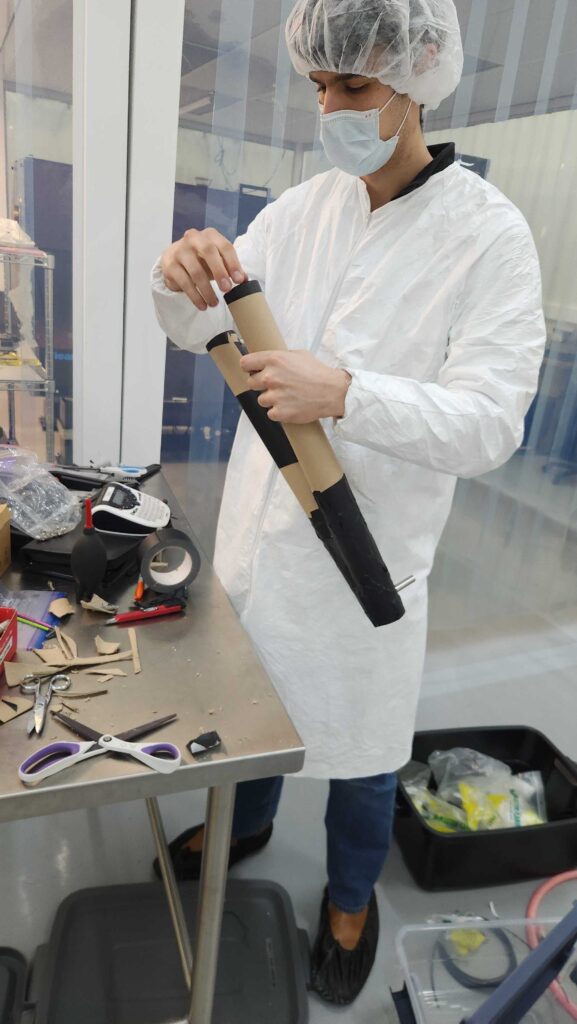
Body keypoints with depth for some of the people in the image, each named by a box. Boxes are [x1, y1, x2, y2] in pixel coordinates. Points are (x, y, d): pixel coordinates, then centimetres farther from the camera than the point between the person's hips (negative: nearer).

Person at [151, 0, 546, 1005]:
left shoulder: (487, 234, -12)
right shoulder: (304, 207, 2)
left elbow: (489, 423, -19)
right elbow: (201, 331, 4)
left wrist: (346, 393, -34)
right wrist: (181, 282, -19)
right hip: (259, 519, 5)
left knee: (355, 733, 15)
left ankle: (351, 895, 48)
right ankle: (246, 821, 58)